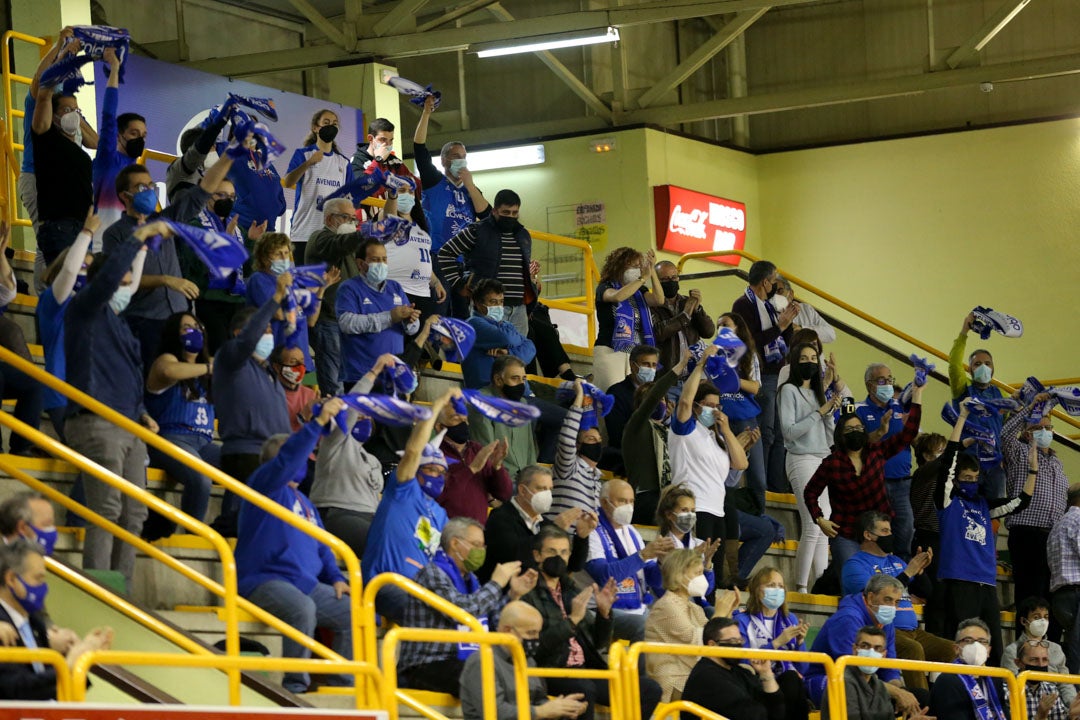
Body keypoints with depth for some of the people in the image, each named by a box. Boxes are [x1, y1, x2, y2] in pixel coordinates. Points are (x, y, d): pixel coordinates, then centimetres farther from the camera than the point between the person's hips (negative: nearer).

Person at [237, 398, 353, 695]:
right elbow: (286, 460, -20)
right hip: (265, 579, -8)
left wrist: (335, 577, 7)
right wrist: (319, 422, -24)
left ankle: (341, 684, -2)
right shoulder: (265, 484, 0)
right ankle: (295, 686, -28)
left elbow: (321, 545, 25)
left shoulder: (303, 502, 23)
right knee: (303, 608, -36)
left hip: (306, 584, 8)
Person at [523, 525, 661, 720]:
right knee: (584, 688, -39)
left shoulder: (573, 590, 20)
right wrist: (572, 619, -18)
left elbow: (599, 644, 21)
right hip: (551, 673, -7)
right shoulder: (528, 594, -1)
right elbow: (535, 647, -13)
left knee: (650, 689, -11)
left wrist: (603, 612, 3)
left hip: (587, 668, 7)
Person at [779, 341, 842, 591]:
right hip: (802, 460, -7)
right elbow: (789, 431, -11)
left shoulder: (817, 393, 19)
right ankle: (800, 587, -10)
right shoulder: (789, 390, -2)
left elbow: (829, 434, 16)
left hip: (823, 460, 7)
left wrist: (830, 413, -1)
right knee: (813, 526, -14)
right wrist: (819, 412, -11)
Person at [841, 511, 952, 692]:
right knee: (913, 649, -35)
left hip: (911, 630, 8)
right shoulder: (855, 564, 0)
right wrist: (907, 573, -13)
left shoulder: (895, 561, 24)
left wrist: (920, 571, 1)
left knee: (950, 649, -12)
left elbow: (925, 592, 23)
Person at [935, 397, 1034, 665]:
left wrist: (1033, 470, 12)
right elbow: (949, 460, -6)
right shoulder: (948, 500, 3)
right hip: (958, 581, -6)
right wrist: (963, 417, -7)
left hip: (986, 583, 6)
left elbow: (1021, 501, 24)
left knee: (993, 649, 4)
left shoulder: (983, 505, 20)